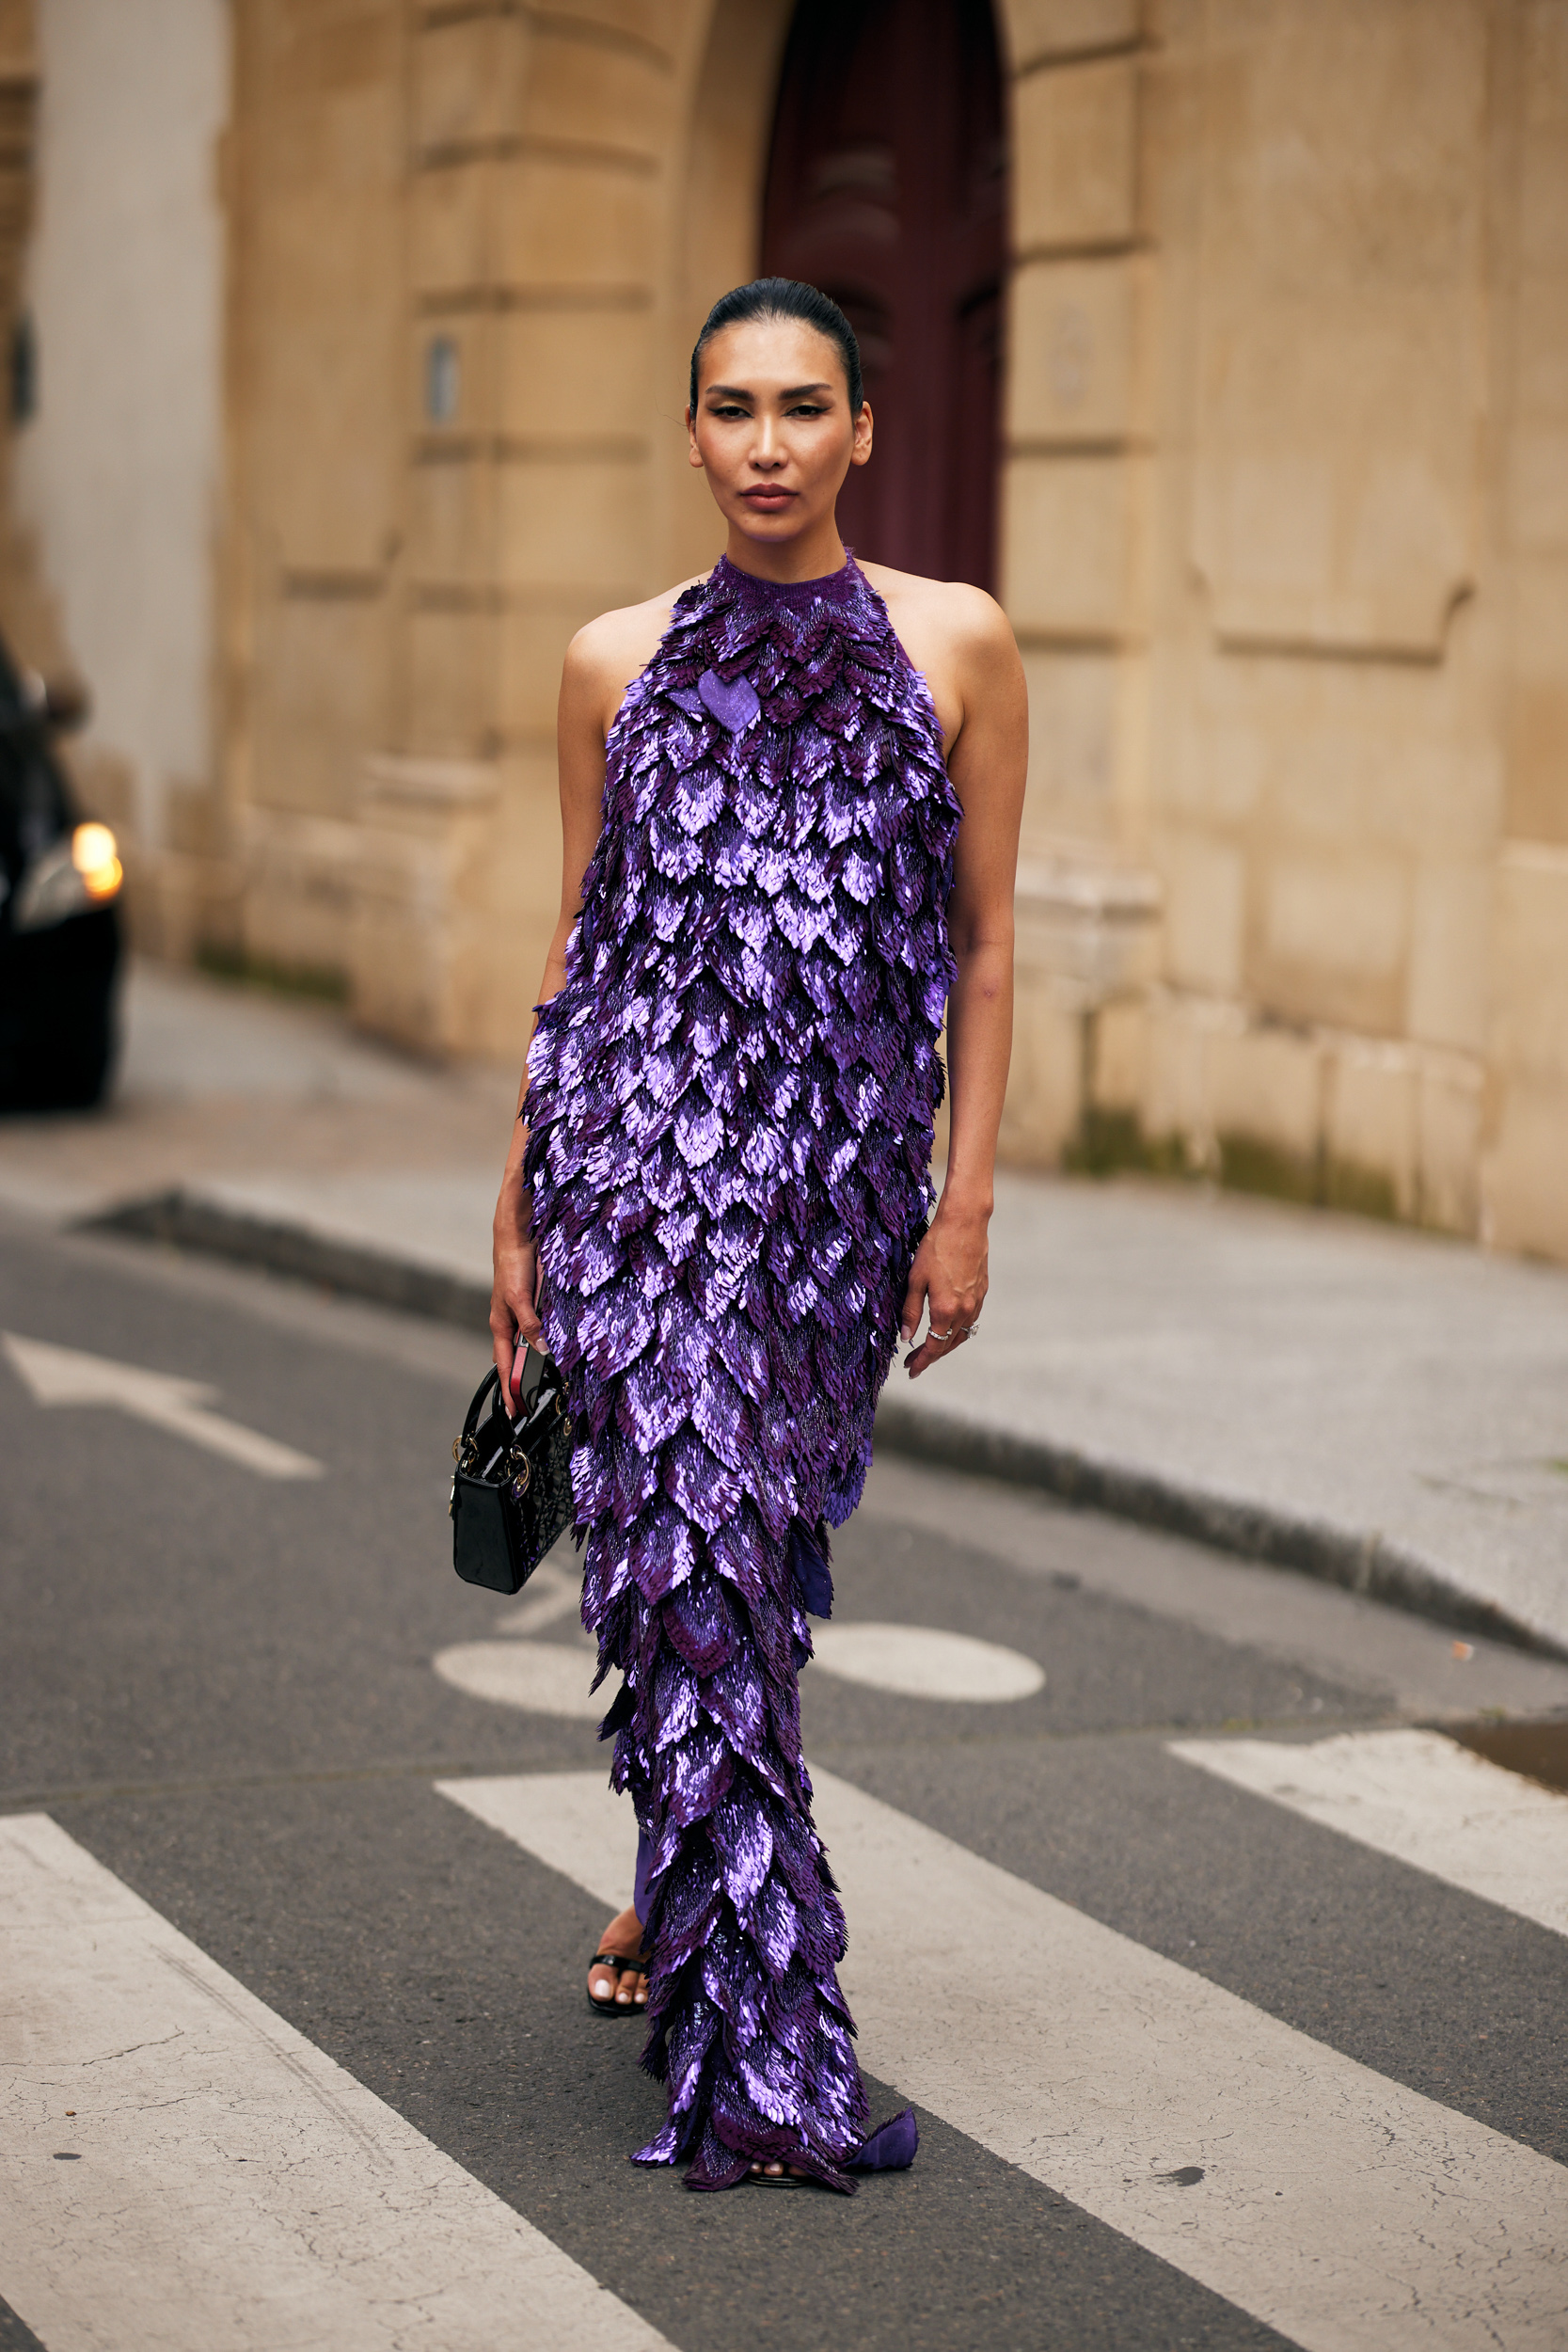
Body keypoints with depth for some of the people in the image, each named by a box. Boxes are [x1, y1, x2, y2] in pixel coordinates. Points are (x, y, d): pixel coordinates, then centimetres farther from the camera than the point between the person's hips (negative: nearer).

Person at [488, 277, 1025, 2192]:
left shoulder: (956, 646, 4)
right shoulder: (616, 663, 7)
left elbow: (984, 950, 4)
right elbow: (575, 944, 12)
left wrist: (965, 1202, -1)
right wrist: (519, 1207, 11)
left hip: (840, 1170, 1)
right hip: (643, 1151, 0)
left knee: (755, 1557, 11)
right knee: (695, 1549, -9)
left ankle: (682, 1901, 37)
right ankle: (764, 2061, -6)